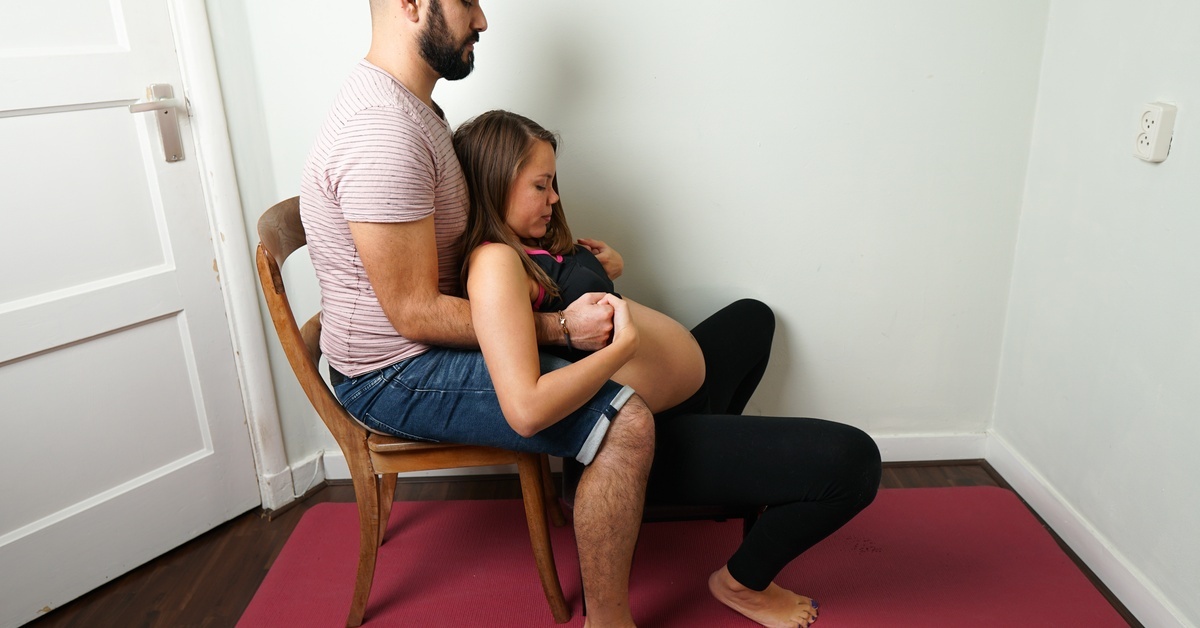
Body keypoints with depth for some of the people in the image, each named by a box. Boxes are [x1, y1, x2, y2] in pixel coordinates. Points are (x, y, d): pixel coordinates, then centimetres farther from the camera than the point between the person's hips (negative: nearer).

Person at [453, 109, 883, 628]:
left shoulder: (526, 246, 6)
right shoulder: (494, 263, -25)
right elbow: (525, 407, -37)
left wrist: (600, 268, -1)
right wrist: (620, 345, -32)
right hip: (648, 439, -11)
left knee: (752, 316, 38)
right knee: (851, 460, -22)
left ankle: (725, 477, 40)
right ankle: (741, 583, 7)